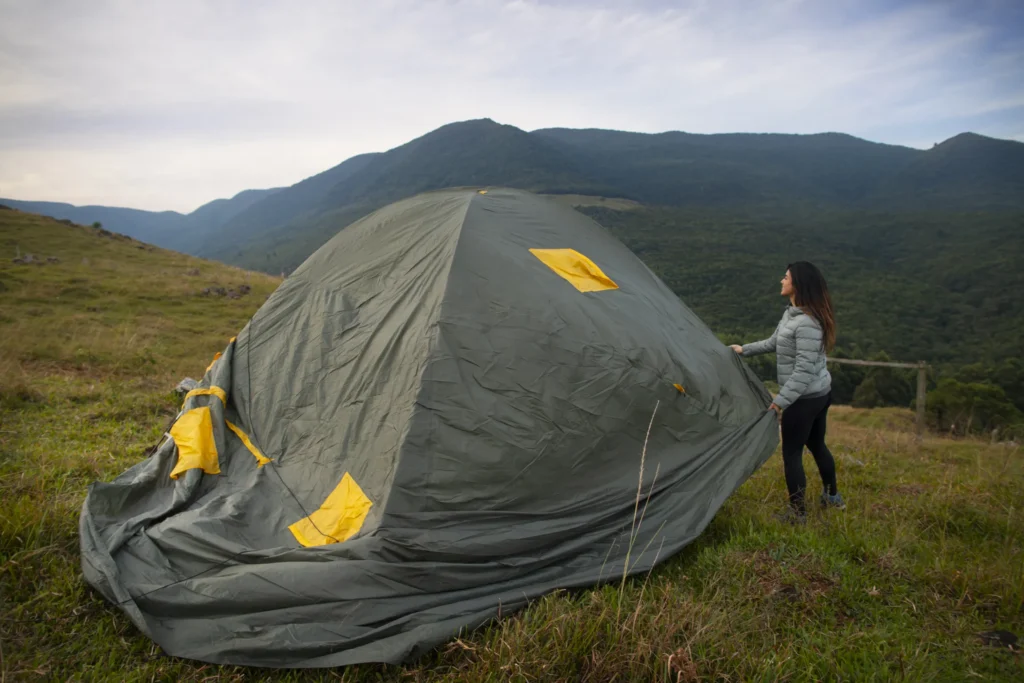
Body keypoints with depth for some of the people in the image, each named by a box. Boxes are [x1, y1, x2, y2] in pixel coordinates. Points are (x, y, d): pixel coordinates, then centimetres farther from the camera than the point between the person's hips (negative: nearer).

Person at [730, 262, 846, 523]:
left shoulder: (807, 323, -26)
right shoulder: (791, 313, 5)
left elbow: (805, 369, -27)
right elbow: (774, 342, 22)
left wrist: (781, 400, -24)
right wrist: (745, 349, 27)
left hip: (804, 398, -10)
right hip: (820, 393, 10)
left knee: (792, 453, 3)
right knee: (817, 445, 25)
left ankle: (797, 513, 15)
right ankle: (832, 497, 43)